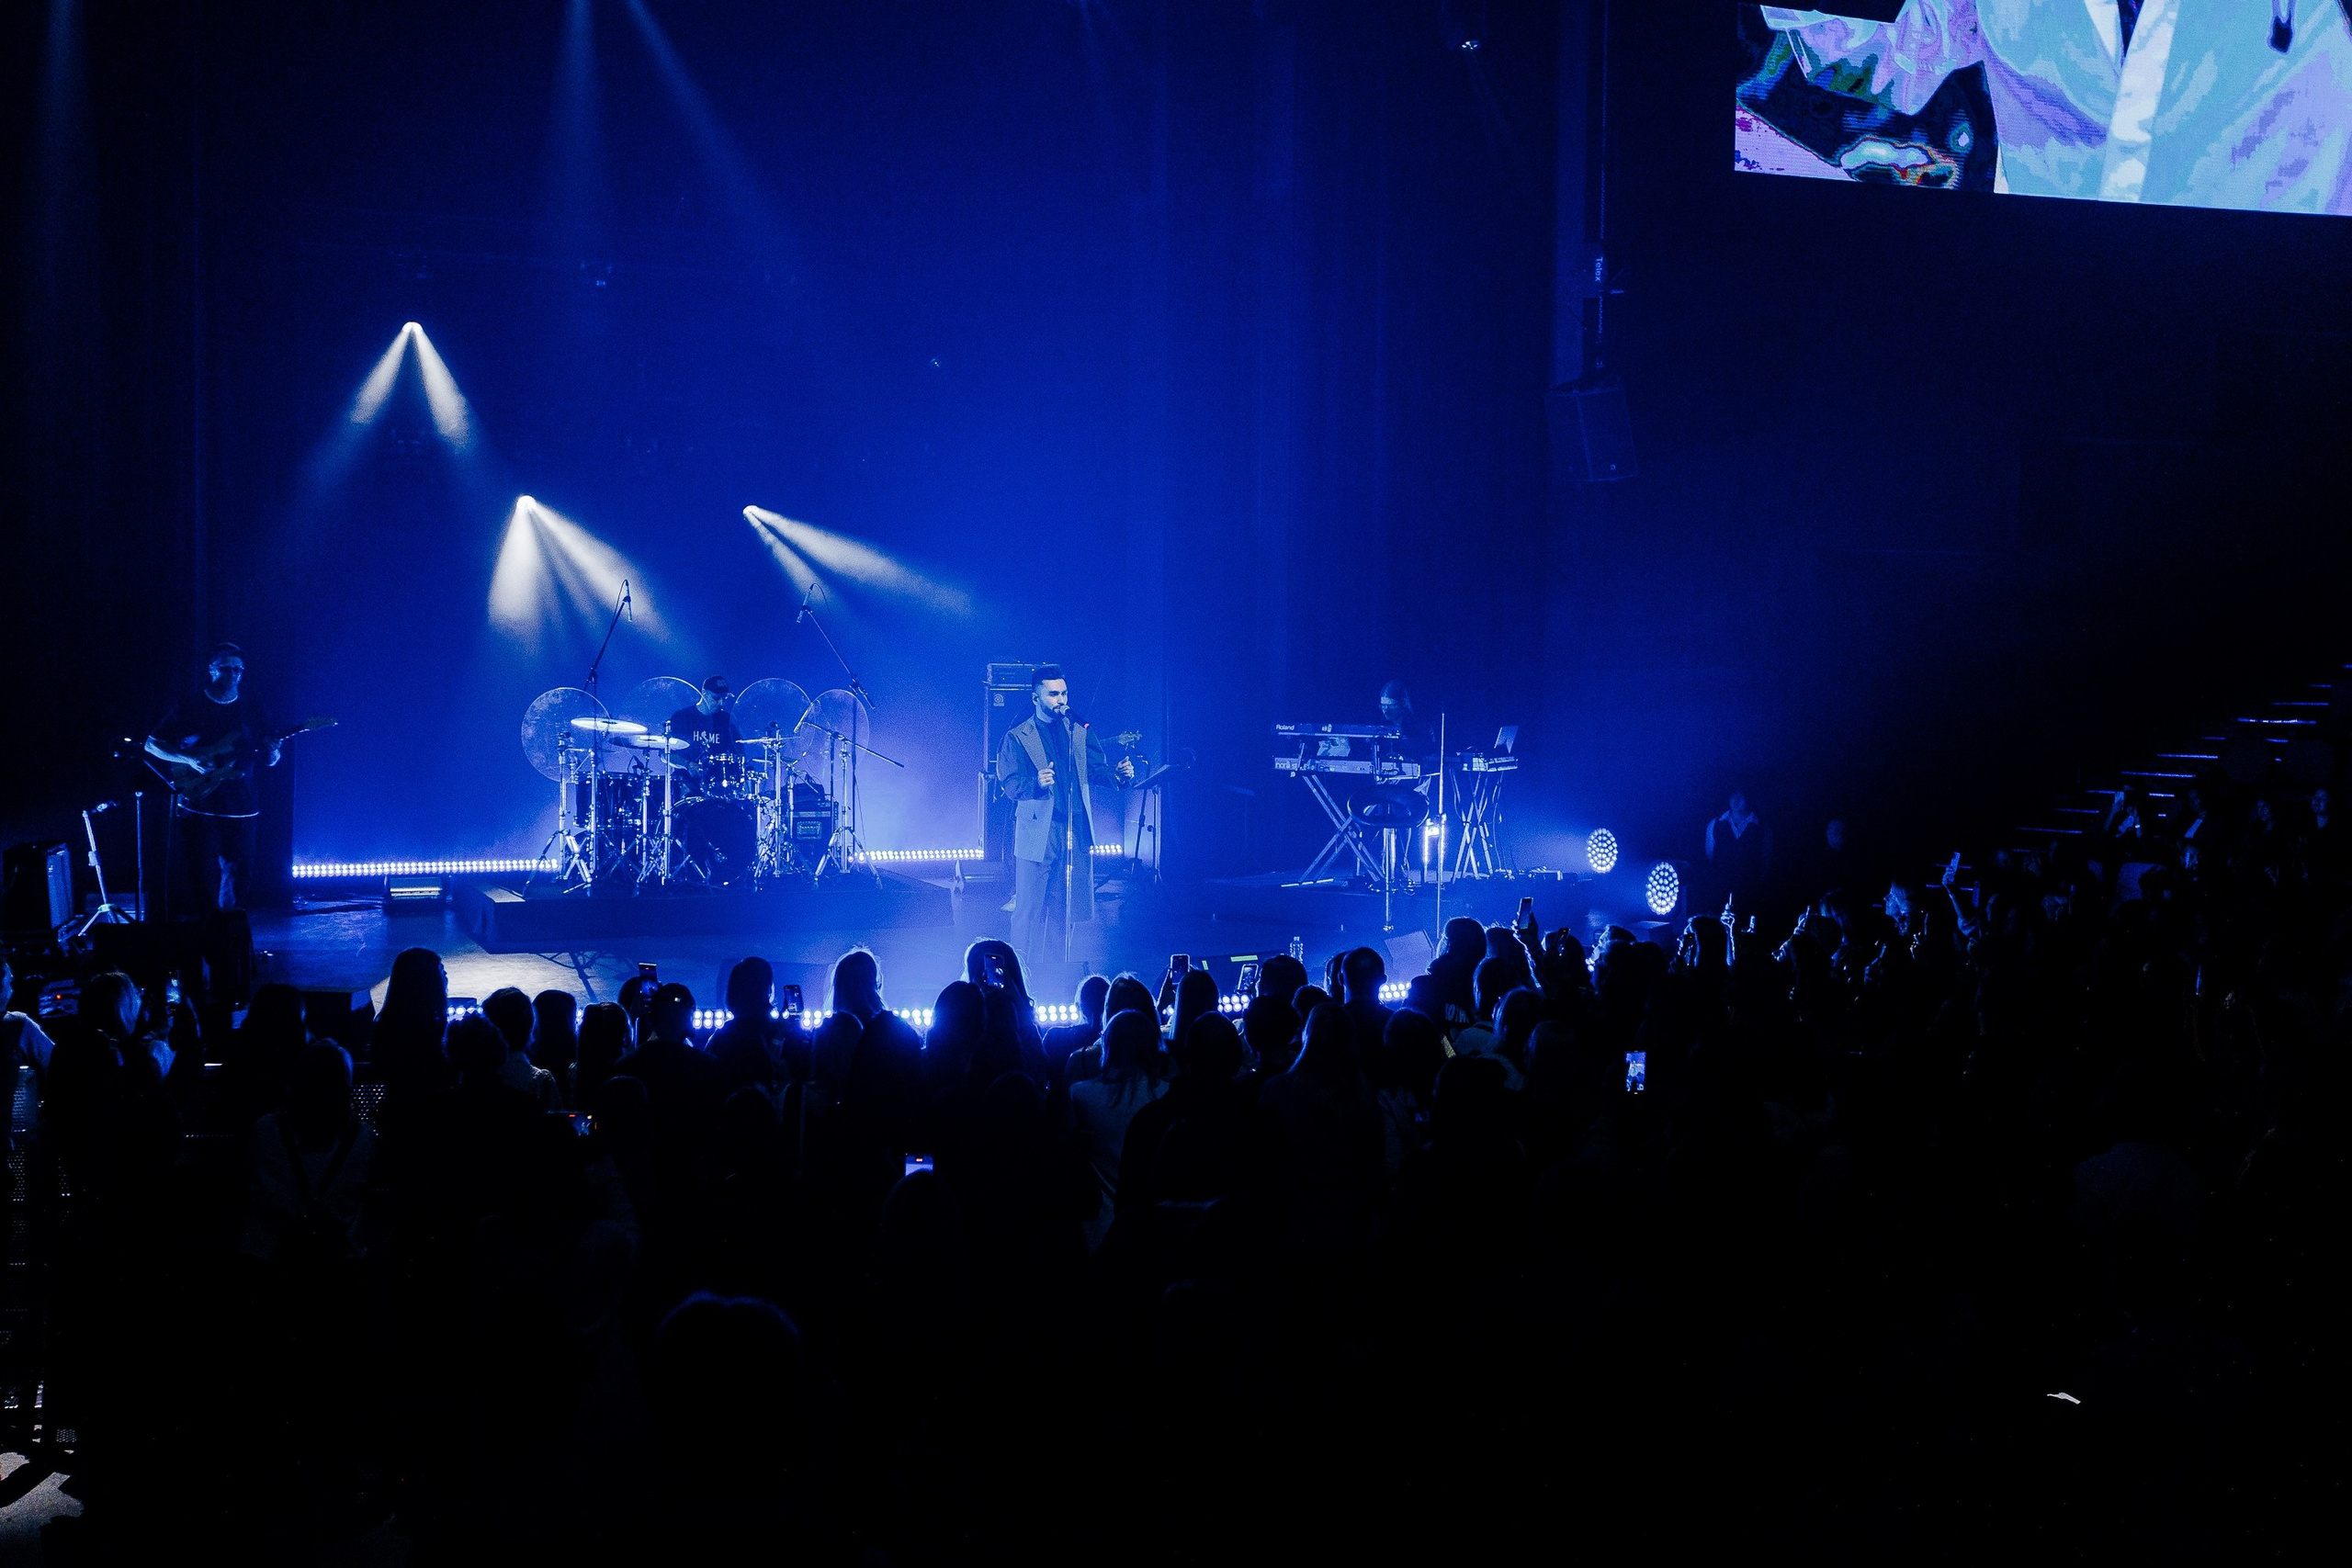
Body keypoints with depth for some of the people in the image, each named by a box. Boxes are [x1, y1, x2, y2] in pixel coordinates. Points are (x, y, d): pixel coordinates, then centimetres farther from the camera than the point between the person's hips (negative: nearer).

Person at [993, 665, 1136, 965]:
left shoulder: (1080, 732, 15)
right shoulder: (1017, 737, 1)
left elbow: (1097, 769, 8)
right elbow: (1009, 783, -8)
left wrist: (1119, 774, -14)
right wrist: (1035, 783, -29)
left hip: (1077, 835, 4)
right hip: (1038, 834, -4)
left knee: (1069, 911, 6)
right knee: (1030, 912, -4)